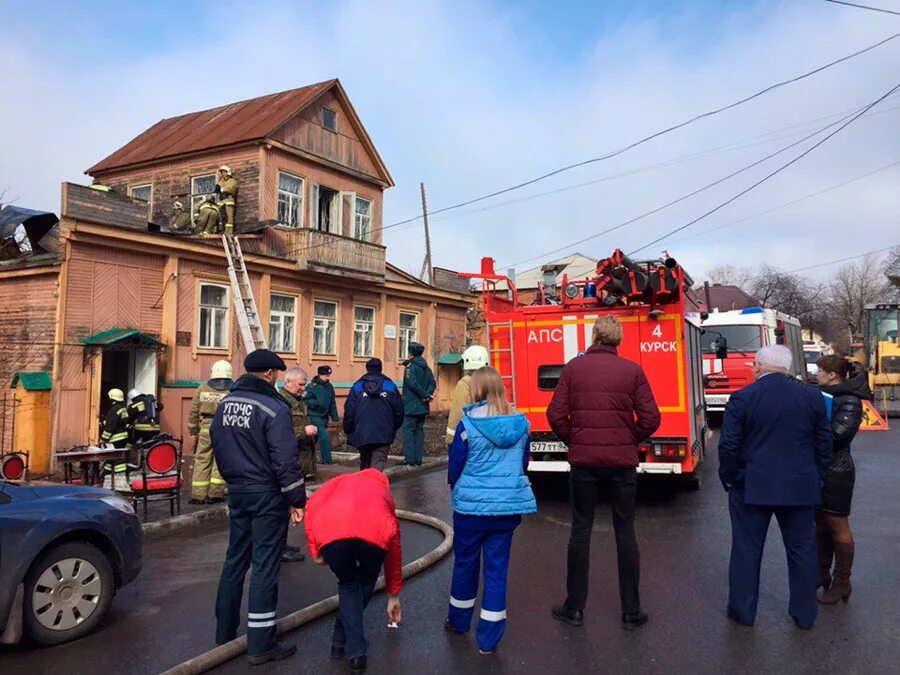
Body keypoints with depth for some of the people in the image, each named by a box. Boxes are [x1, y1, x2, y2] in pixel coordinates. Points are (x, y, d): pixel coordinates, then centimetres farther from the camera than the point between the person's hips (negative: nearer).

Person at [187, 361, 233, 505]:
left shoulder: (202, 389, 6)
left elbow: (193, 412, 8)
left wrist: (193, 431, 16)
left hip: (205, 428, 2)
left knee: (201, 461, 8)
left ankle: (198, 495, 11)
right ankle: (215, 494, 5)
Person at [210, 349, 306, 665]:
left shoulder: (225, 404, 7)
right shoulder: (274, 408, -17)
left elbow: (217, 447, 15)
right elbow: (286, 461, -19)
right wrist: (297, 500, -12)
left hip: (237, 493, 7)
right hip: (267, 496, -7)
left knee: (235, 560, 18)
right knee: (265, 567, 0)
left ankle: (225, 631, 30)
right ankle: (260, 645, 7)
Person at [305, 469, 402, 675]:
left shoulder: (339, 482, 41)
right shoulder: (383, 491, 41)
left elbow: (313, 504, 17)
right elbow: (394, 549, 47)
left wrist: (314, 550, 20)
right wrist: (393, 596, 58)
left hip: (329, 532, 0)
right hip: (373, 533, 0)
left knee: (348, 584, 29)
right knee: (366, 580, 32)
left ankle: (356, 652, 25)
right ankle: (341, 640, 37)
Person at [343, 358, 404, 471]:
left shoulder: (357, 387, 6)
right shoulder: (390, 386, 8)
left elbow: (349, 411, 2)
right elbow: (399, 410, 10)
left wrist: (349, 432, 11)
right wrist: (394, 428, 24)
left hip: (362, 434, 1)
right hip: (383, 435, -1)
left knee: (365, 463, 18)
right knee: (378, 464, -8)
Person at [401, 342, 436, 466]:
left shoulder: (410, 366, -10)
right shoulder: (426, 367, 12)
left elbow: (413, 384, -21)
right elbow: (433, 383, 5)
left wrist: (426, 395, -14)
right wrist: (428, 395, -6)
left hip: (411, 406, -7)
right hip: (423, 406, 7)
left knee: (408, 430, -3)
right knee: (419, 431, 12)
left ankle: (409, 459, -7)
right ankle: (418, 459, 13)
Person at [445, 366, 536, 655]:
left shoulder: (469, 424, -12)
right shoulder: (521, 424, -1)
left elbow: (455, 465, -3)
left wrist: (458, 488, 17)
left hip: (471, 504, -2)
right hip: (509, 505, 3)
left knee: (465, 562, 16)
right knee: (497, 568, 9)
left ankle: (459, 620, 35)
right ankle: (489, 637, 15)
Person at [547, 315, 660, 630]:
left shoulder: (573, 367, -2)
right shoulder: (632, 370, -2)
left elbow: (556, 415, -5)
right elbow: (651, 418, -5)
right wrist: (630, 441, 11)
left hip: (584, 460, 0)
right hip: (623, 462, 0)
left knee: (580, 531, 9)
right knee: (625, 533, 10)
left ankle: (574, 608, 17)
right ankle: (631, 611, 17)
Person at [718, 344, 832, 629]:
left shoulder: (741, 398, -10)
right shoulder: (813, 397, 0)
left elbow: (728, 446, -11)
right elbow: (824, 444, 6)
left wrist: (729, 479, 3)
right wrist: (815, 479, 16)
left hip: (752, 487, -2)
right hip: (800, 488, 3)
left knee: (747, 550, 9)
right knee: (802, 551, 16)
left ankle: (743, 611, 18)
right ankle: (804, 614, 25)